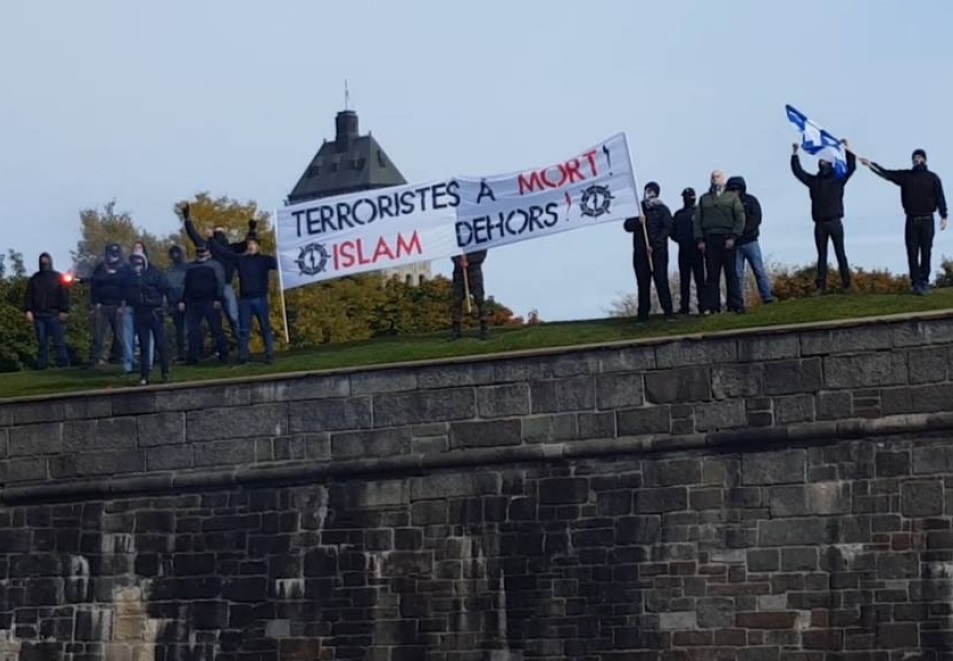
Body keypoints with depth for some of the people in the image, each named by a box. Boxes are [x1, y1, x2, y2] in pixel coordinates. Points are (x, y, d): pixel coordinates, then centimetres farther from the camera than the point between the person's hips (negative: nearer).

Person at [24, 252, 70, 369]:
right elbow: (29, 296, 10)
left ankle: (63, 364, -6)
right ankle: (42, 366, 2)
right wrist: (28, 311, -2)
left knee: (59, 342, -6)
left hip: (54, 314, -3)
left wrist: (64, 311, -9)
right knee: (42, 343, 2)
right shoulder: (34, 279, 14)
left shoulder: (58, 278, 7)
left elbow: (64, 296, 1)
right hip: (39, 315, 3)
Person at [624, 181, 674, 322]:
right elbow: (627, 226, 9)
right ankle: (643, 314, 4)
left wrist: (655, 244, -15)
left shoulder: (662, 210, 5)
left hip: (658, 251, -3)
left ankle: (668, 312, -9)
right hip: (640, 252, 3)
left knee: (661, 281, -9)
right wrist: (638, 221, -12)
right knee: (643, 283, 2)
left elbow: (667, 229, -4)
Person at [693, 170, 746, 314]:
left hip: (727, 239, -2)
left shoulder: (732, 196, 10)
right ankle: (712, 306, -4)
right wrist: (699, 239, 0)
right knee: (712, 275, -2)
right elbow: (697, 220, 13)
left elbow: (740, 218, 2)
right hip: (710, 240, 2)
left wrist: (733, 237, -10)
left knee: (731, 274, -2)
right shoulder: (704, 199, 18)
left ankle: (735, 305, -2)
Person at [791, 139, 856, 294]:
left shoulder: (837, 178, 5)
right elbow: (798, 171, 11)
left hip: (835, 222, -3)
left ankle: (846, 284, 2)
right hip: (819, 224, 3)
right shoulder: (813, 180, 12)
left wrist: (847, 148, -9)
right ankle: (821, 286, 3)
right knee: (822, 255, 4)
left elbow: (851, 167, -4)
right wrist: (795, 154, 5)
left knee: (840, 253, 0)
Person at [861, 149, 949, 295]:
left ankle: (924, 281, 10)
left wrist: (943, 217, -9)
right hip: (911, 220, 2)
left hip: (927, 220, -2)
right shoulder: (905, 176, 7)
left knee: (926, 252, 2)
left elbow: (940, 197, -1)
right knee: (912, 253, -2)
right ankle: (916, 283, -2)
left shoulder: (932, 177, 2)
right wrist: (871, 164, -11)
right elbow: (885, 173, 2)